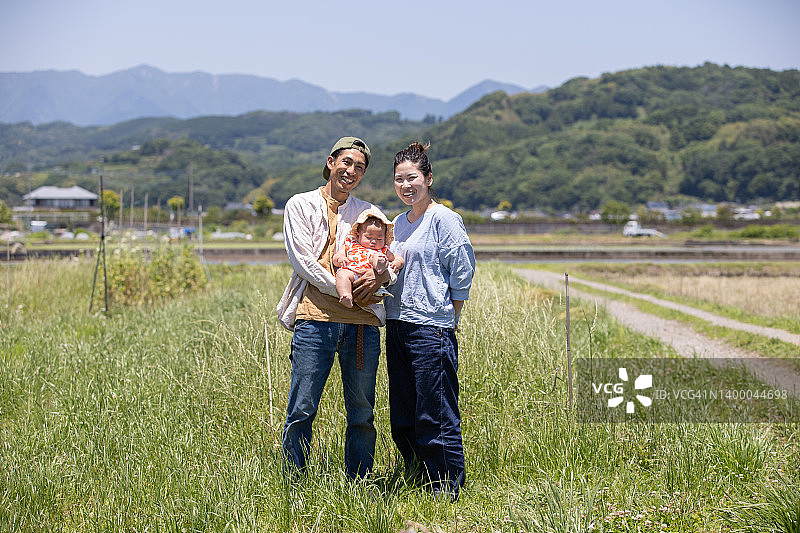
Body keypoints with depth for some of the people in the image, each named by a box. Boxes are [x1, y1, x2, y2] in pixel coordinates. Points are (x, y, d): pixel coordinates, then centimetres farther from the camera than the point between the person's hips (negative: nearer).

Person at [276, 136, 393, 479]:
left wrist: (378, 276, -12)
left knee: (362, 413, 6)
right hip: (315, 319, -3)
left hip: (362, 322, 3)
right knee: (302, 410, -4)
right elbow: (302, 260, -3)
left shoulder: (368, 213, 18)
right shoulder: (301, 205, 8)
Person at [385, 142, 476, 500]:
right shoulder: (397, 223, 16)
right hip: (397, 327, 8)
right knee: (402, 417, 10)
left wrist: (448, 321, -7)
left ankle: (448, 490, 4)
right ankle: (417, 480, 21)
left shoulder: (444, 219, -6)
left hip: (431, 327, -8)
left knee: (436, 416, -5)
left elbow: (462, 274, -7)